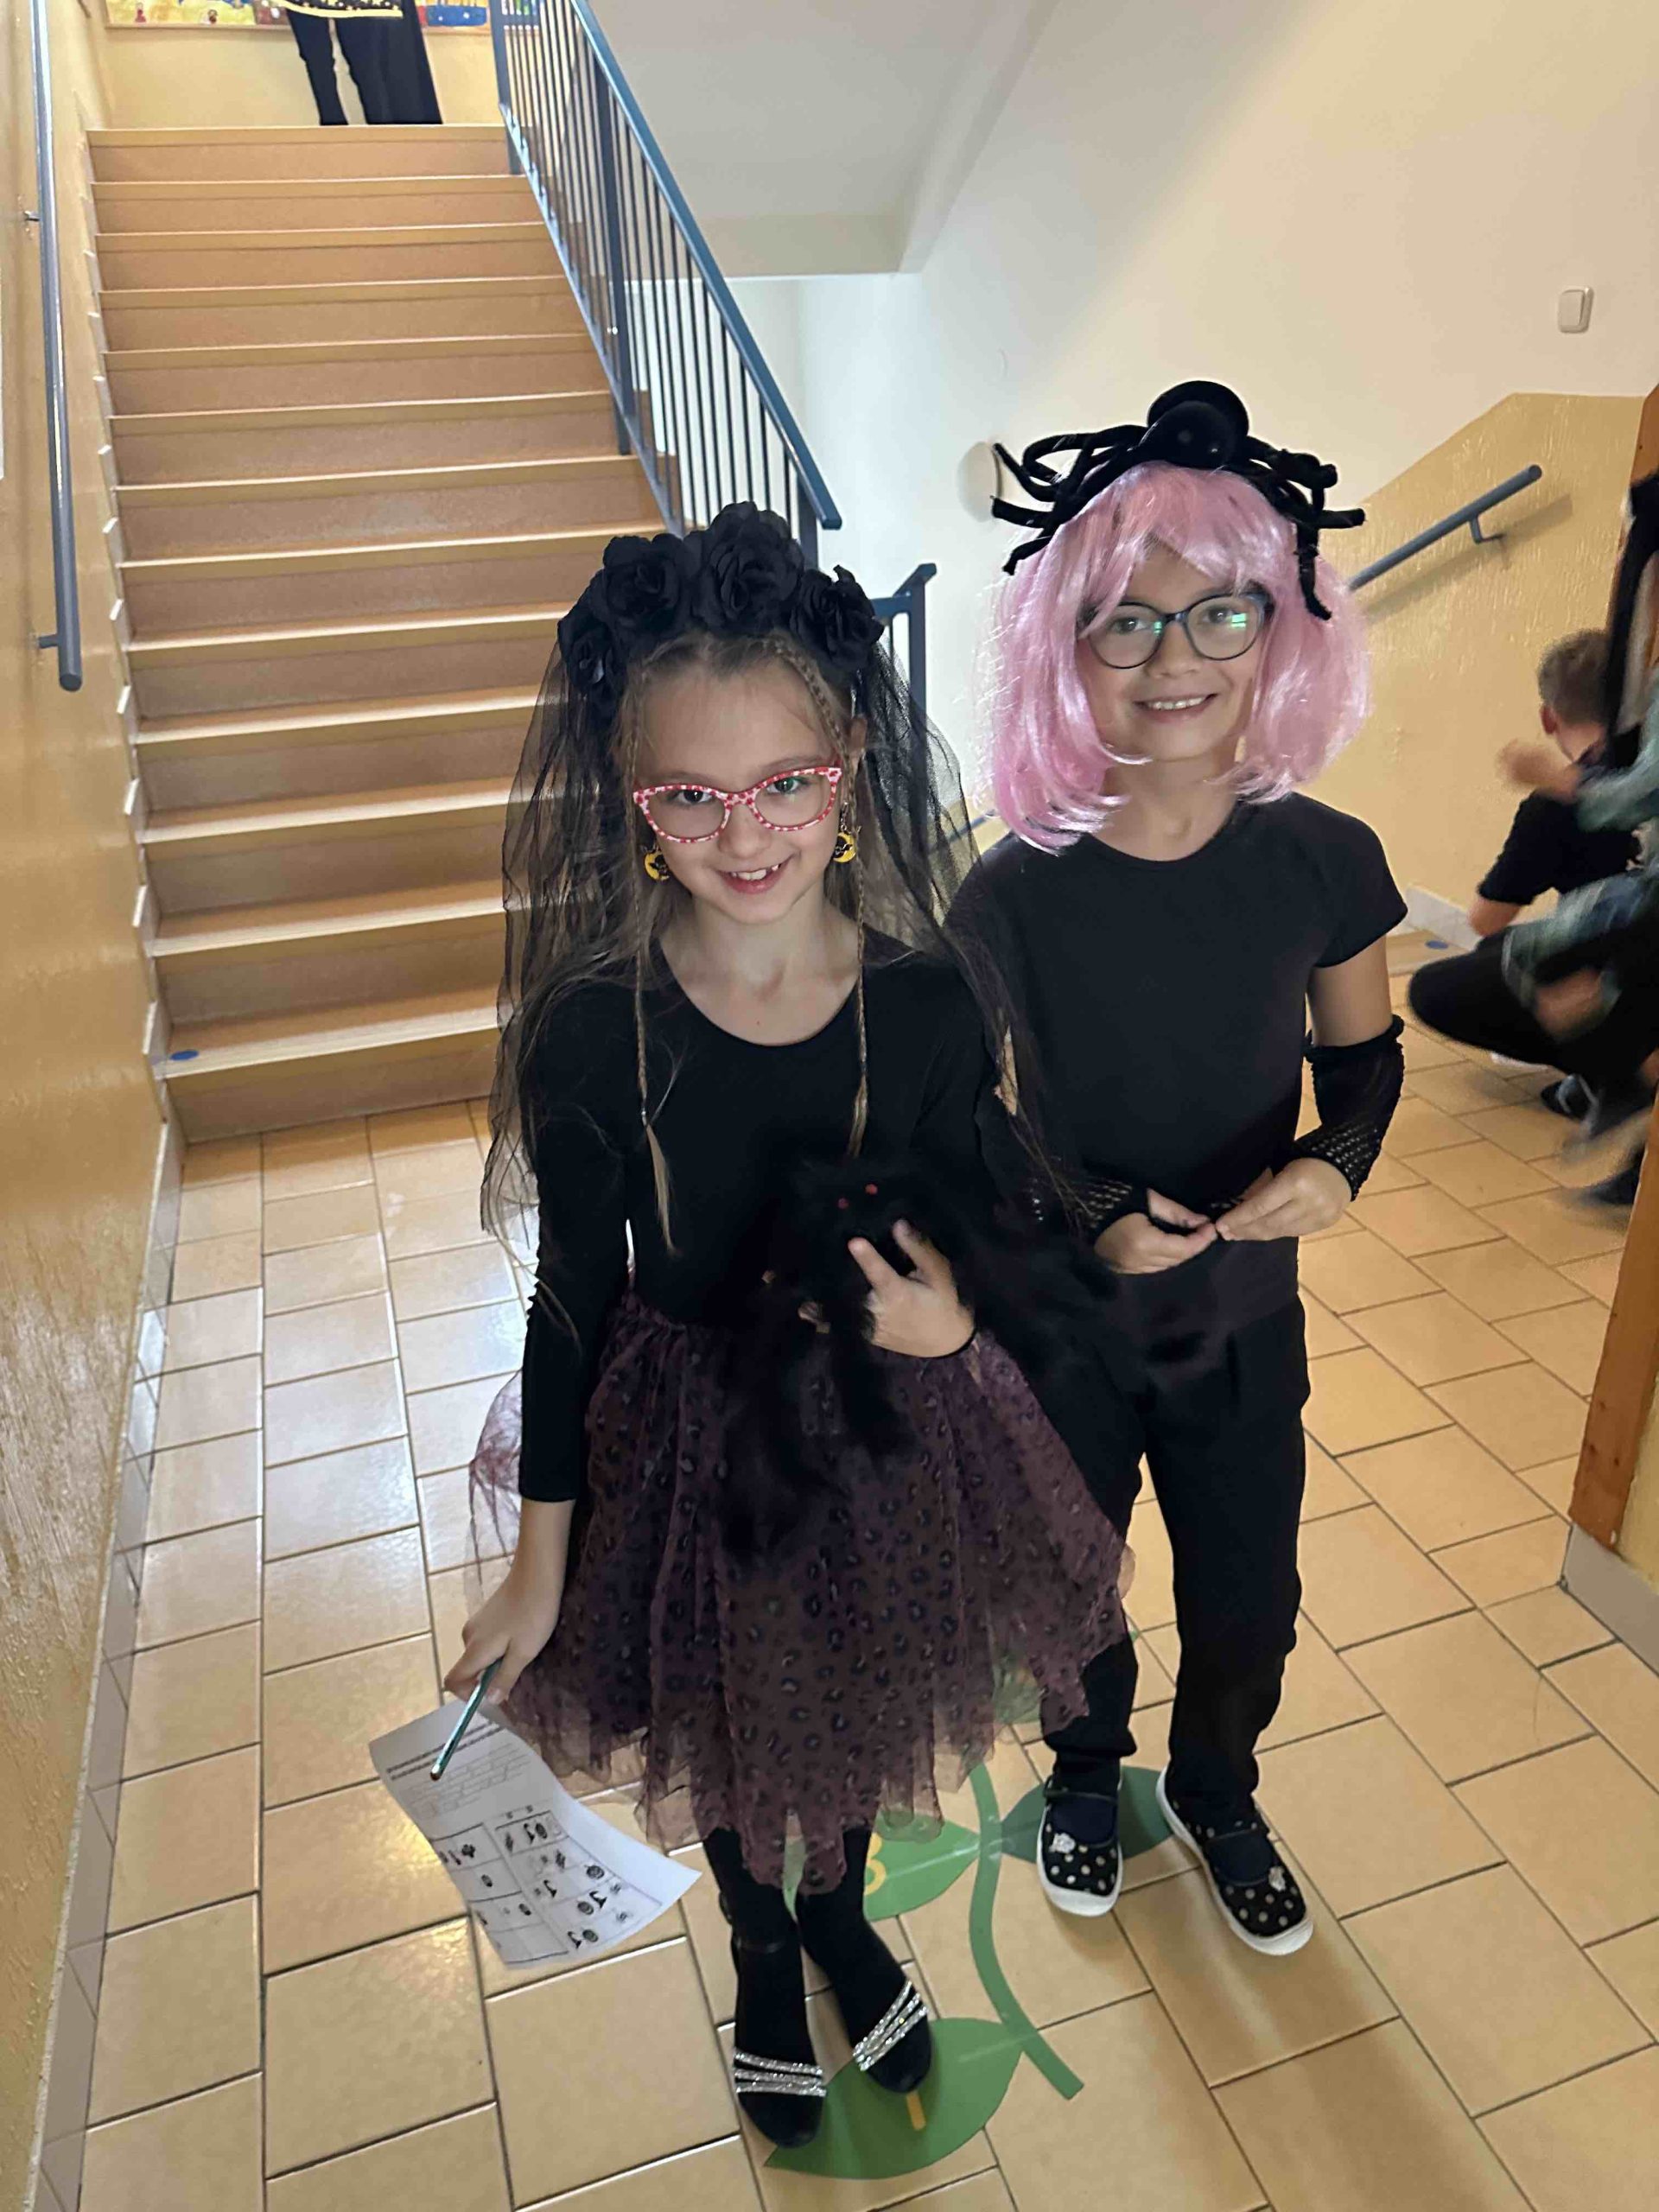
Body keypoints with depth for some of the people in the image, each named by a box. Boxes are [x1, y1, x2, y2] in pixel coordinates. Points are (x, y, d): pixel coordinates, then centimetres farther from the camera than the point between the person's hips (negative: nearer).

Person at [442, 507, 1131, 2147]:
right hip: (687, 1433, -1)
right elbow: (571, 1305, -12)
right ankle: (763, 1955, 59)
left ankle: (841, 1916, 62)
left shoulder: (929, 1001, -19)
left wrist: (944, 1311, -32)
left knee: (867, 1703, 27)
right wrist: (541, 1565, -4)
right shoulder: (595, 1029, -22)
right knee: (725, 1726, 24)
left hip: (889, 1426, 2)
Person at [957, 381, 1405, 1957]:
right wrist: (1095, 1217, -29)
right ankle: (1086, 1771, 57)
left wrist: (1340, 1159, -19)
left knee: (1248, 1601, 21)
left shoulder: (1324, 861, -14)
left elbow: (1364, 1051, 2)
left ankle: (1216, 1793, 55)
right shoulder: (1016, 890, -21)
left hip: (1246, 1322, 2)